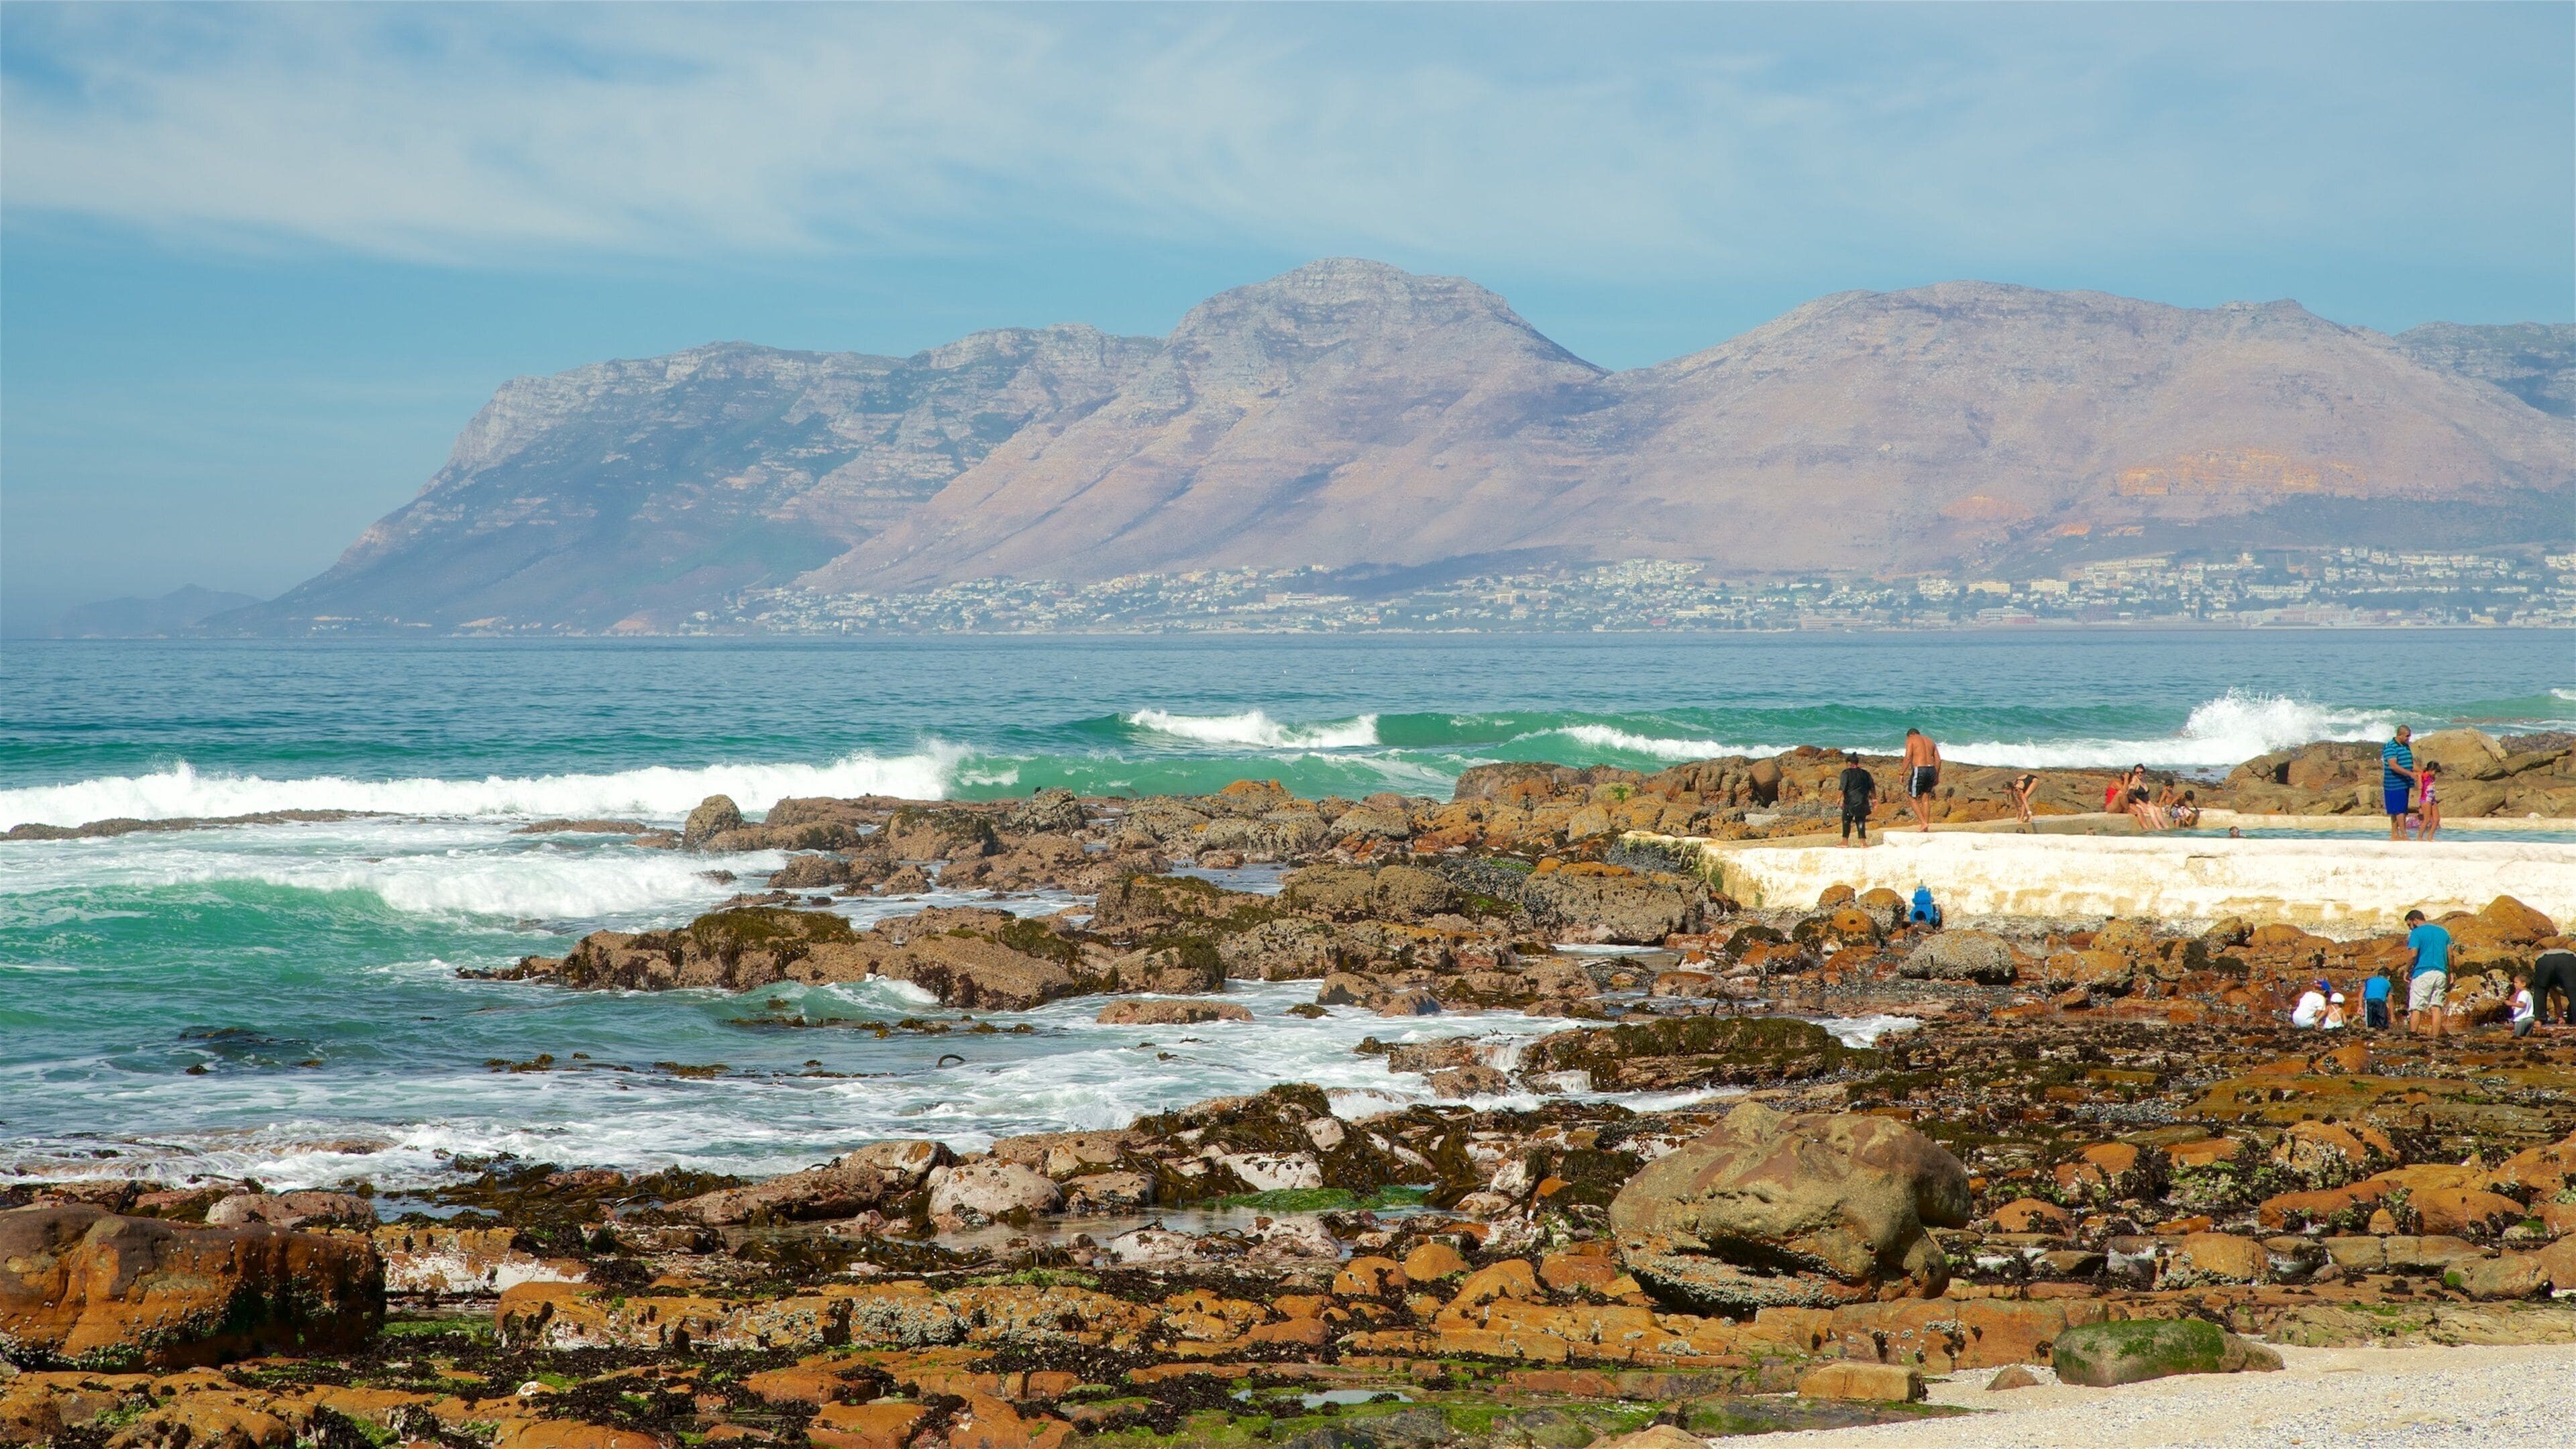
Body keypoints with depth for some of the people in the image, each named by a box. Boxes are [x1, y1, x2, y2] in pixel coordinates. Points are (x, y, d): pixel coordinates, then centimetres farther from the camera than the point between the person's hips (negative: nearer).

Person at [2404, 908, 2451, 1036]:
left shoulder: (2416, 933, -3)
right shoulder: (2443, 932, 16)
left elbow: (2413, 955, -12)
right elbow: (2450, 955, 12)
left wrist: (2407, 971, 0)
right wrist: (2450, 973, 16)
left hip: (2423, 973, -5)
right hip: (2441, 974, 5)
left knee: (2416, 1008, -4)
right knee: (2436, 1007, 4)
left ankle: (2412, 1035, -11)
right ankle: (2435, 1036, -2)